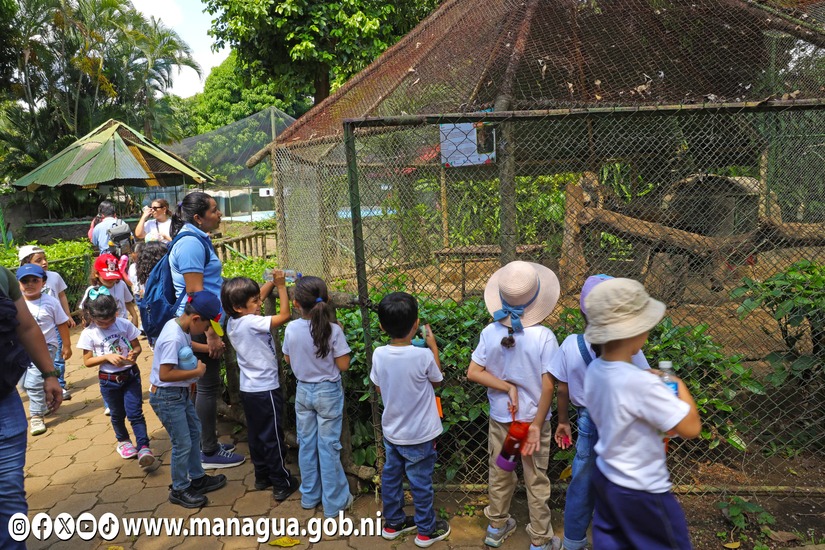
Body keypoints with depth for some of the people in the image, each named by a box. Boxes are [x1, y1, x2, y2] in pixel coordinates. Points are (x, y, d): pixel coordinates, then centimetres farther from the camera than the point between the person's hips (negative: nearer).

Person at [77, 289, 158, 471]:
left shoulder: (125, 325, -8)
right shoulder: (89, 334, -9)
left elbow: (137, 346, 1)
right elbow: (87, 361, -6)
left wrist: (133, 354, -22)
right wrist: (107, 357, -22)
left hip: (130, 375, -1)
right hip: (108, 380, 1)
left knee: (135, 413, -7)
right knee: (118, 414, 19)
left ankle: (144, 448, -8)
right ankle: (123, 440, 43)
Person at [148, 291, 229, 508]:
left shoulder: (179, 325, -1)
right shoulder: (173, 338, -29)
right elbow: (165, 374, -31)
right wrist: (196, 372, -21)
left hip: (180, 393, 10)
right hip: (167, 397, -10)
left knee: (194, 432, 21)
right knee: (183, 444, 2)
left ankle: (197, 478, 37)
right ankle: (179, 490, 22)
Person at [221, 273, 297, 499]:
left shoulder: (233, 322, 1)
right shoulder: (251, 323, -25)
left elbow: (258, 296, 13)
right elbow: (284, 315, -26)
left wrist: (272, 282, 5)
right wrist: (281, 286, -16)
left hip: (248, 389, 8)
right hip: (266, 389, -8)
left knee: (256, 435, 19)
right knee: (273, 438, 3)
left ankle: (262, 476, 33)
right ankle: (282, 484, 13)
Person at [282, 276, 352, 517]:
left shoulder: (291, 329, -11)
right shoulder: (333, 330, -21)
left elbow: (288, 359, 5)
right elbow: (343, 365, -14)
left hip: (303, 391, 3)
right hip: (328, 392, -3)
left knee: (306, 444, 17)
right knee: (328, 446, 7)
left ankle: (309, 496, 32)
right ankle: (334, 502, 19)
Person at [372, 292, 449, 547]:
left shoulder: (379, 354, -15)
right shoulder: (423, 356, -26)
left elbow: (379, 388, 2)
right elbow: (437, 381, -4)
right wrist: (433, 345, 2)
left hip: (391, 432, 4)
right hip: (419, 435, -4)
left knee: (390, 477, 21)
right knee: (421, 483, 13)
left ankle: (392, 523, 39)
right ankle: (426, 530, 31)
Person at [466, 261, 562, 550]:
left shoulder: (490, 332, -13)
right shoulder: (544, 336, -21)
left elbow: (473, 372, -10)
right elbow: (548, 386, -18)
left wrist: (507, 388, -10)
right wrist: (536, 425, -11)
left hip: (500, 417, 3)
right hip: (533, 418, -3)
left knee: (499, 475, 21)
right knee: (537, 482, 15)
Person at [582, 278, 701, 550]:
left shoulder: (594, 370, -9)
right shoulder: (640, 383, -33)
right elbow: (691, 427, -25)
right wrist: (679, 387, -10)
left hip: (605, 477, 7)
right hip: (641, 490, -6)